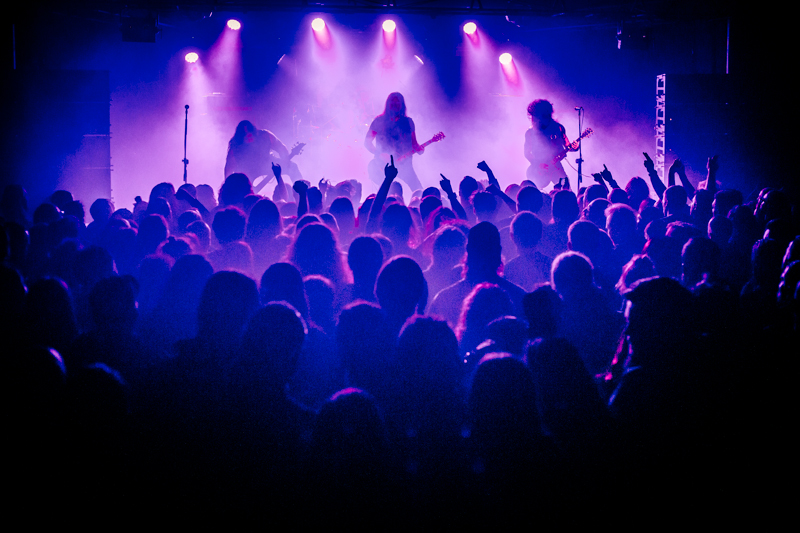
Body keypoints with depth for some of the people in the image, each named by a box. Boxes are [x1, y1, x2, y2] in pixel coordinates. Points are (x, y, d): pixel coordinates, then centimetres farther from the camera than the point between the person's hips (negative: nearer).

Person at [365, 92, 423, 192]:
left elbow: (414, 143, 13)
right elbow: (367, 142, 3)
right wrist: (381, 155, -12)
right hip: (384, 164, -2)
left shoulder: (408, 122, 12)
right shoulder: (379, 120, 4)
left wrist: (419, 149, -11)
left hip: (404, 164, 3)